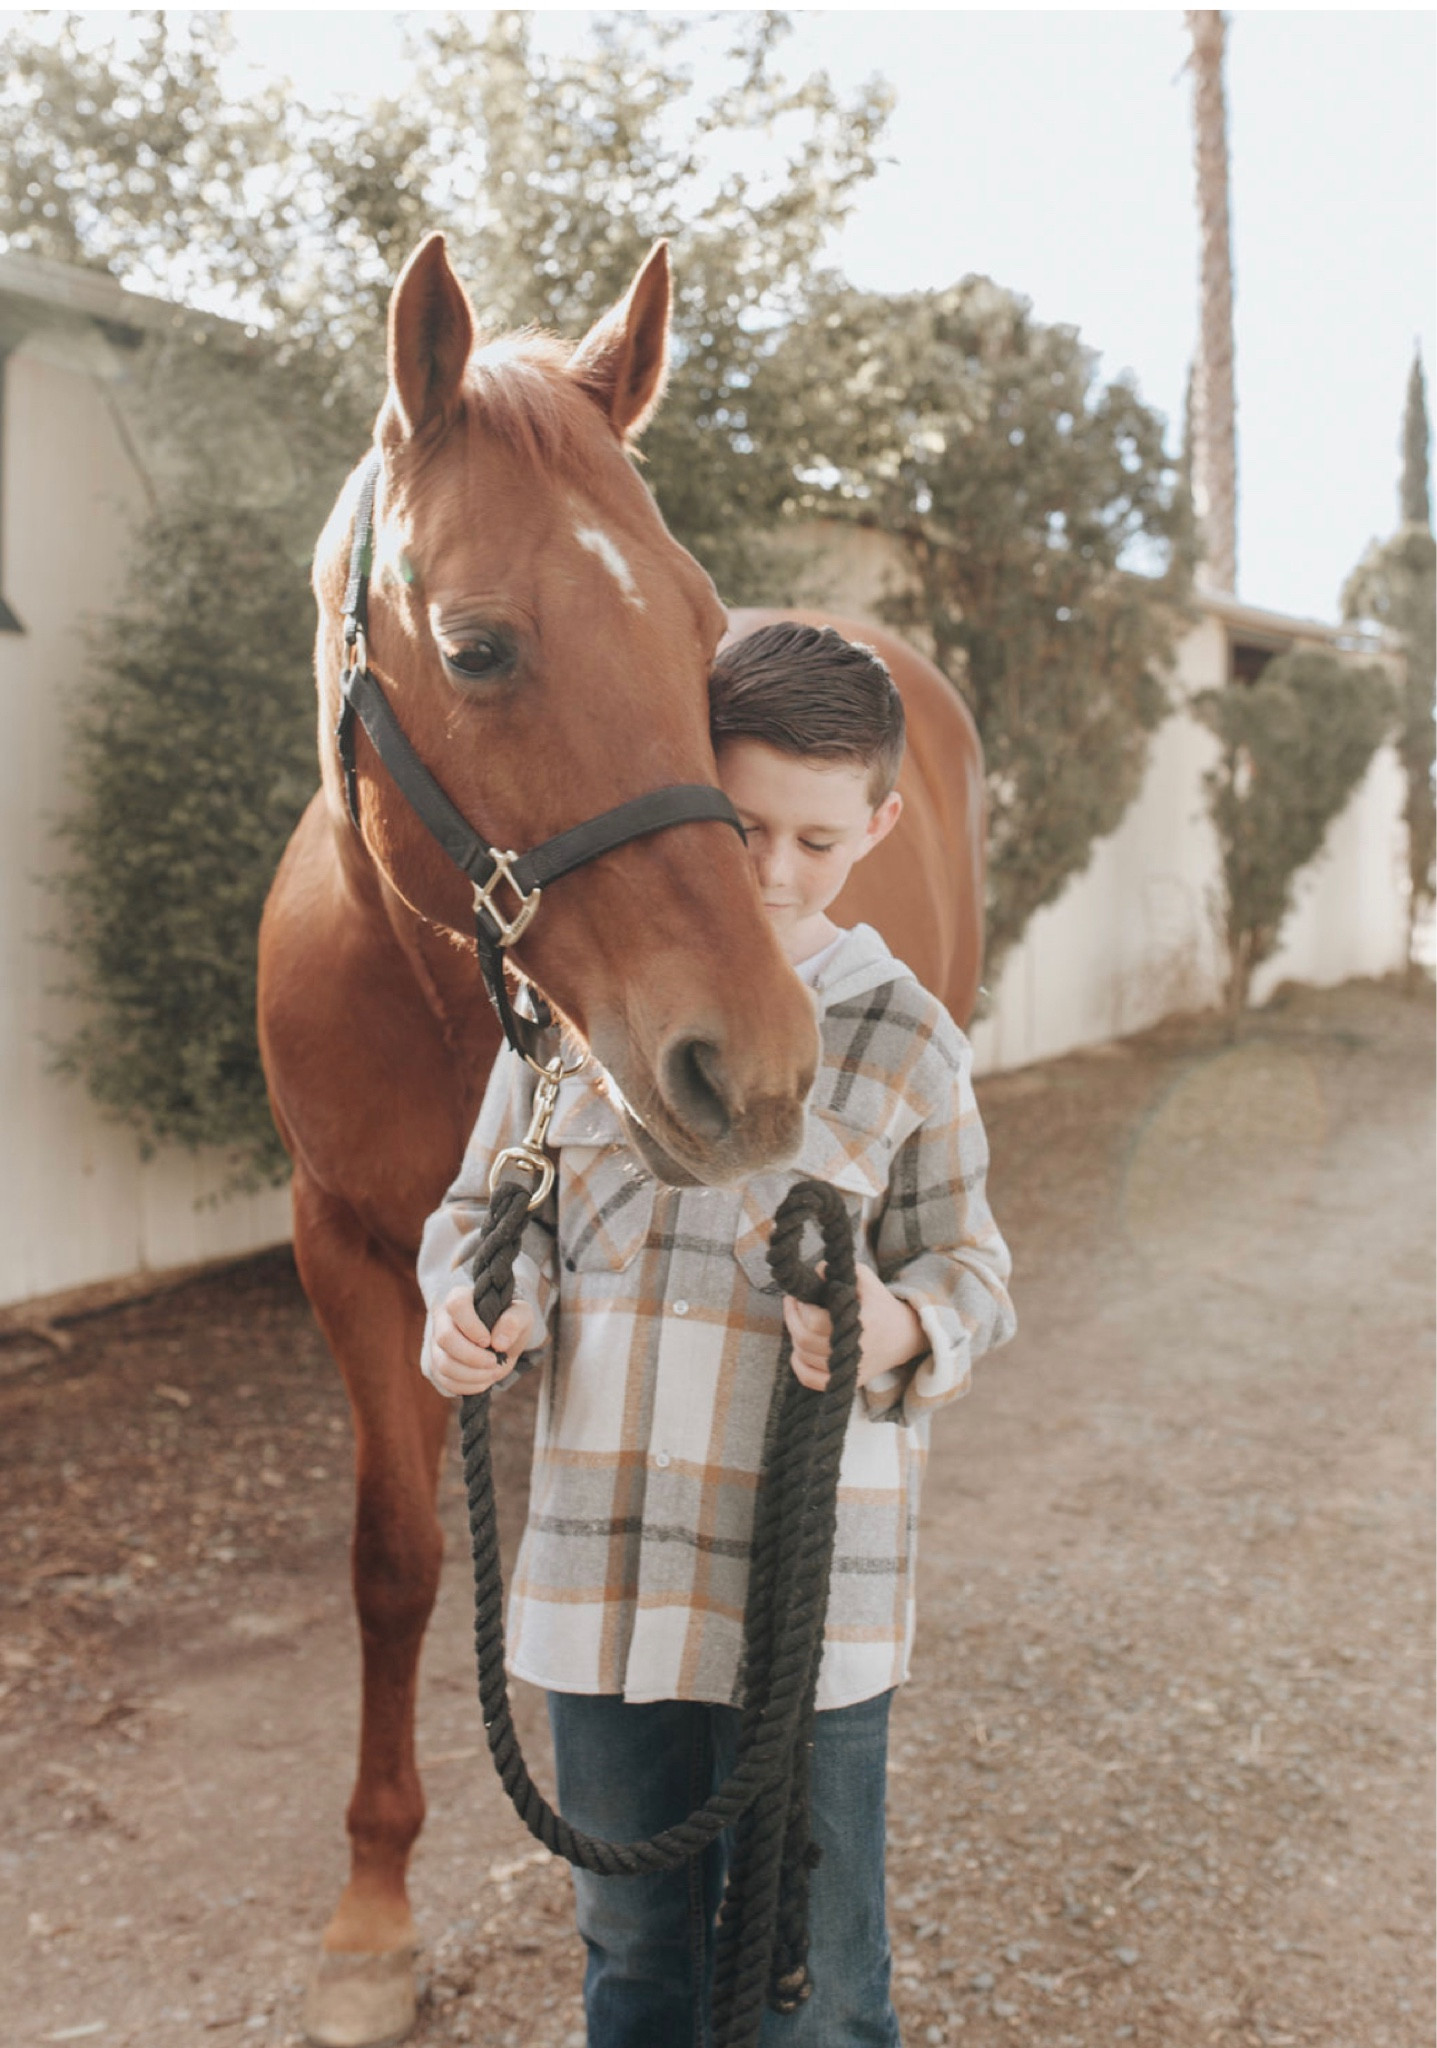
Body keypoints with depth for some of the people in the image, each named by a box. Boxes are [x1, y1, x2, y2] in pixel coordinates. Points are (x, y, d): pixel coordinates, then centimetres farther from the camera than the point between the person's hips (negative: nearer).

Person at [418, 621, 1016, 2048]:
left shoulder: (904, 1042, -4)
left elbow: (968, 1268, 1)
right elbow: (489, 1205, 9)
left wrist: (902, 1331, -20)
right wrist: (479, 1304, -12)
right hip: (599, 1564, 2)